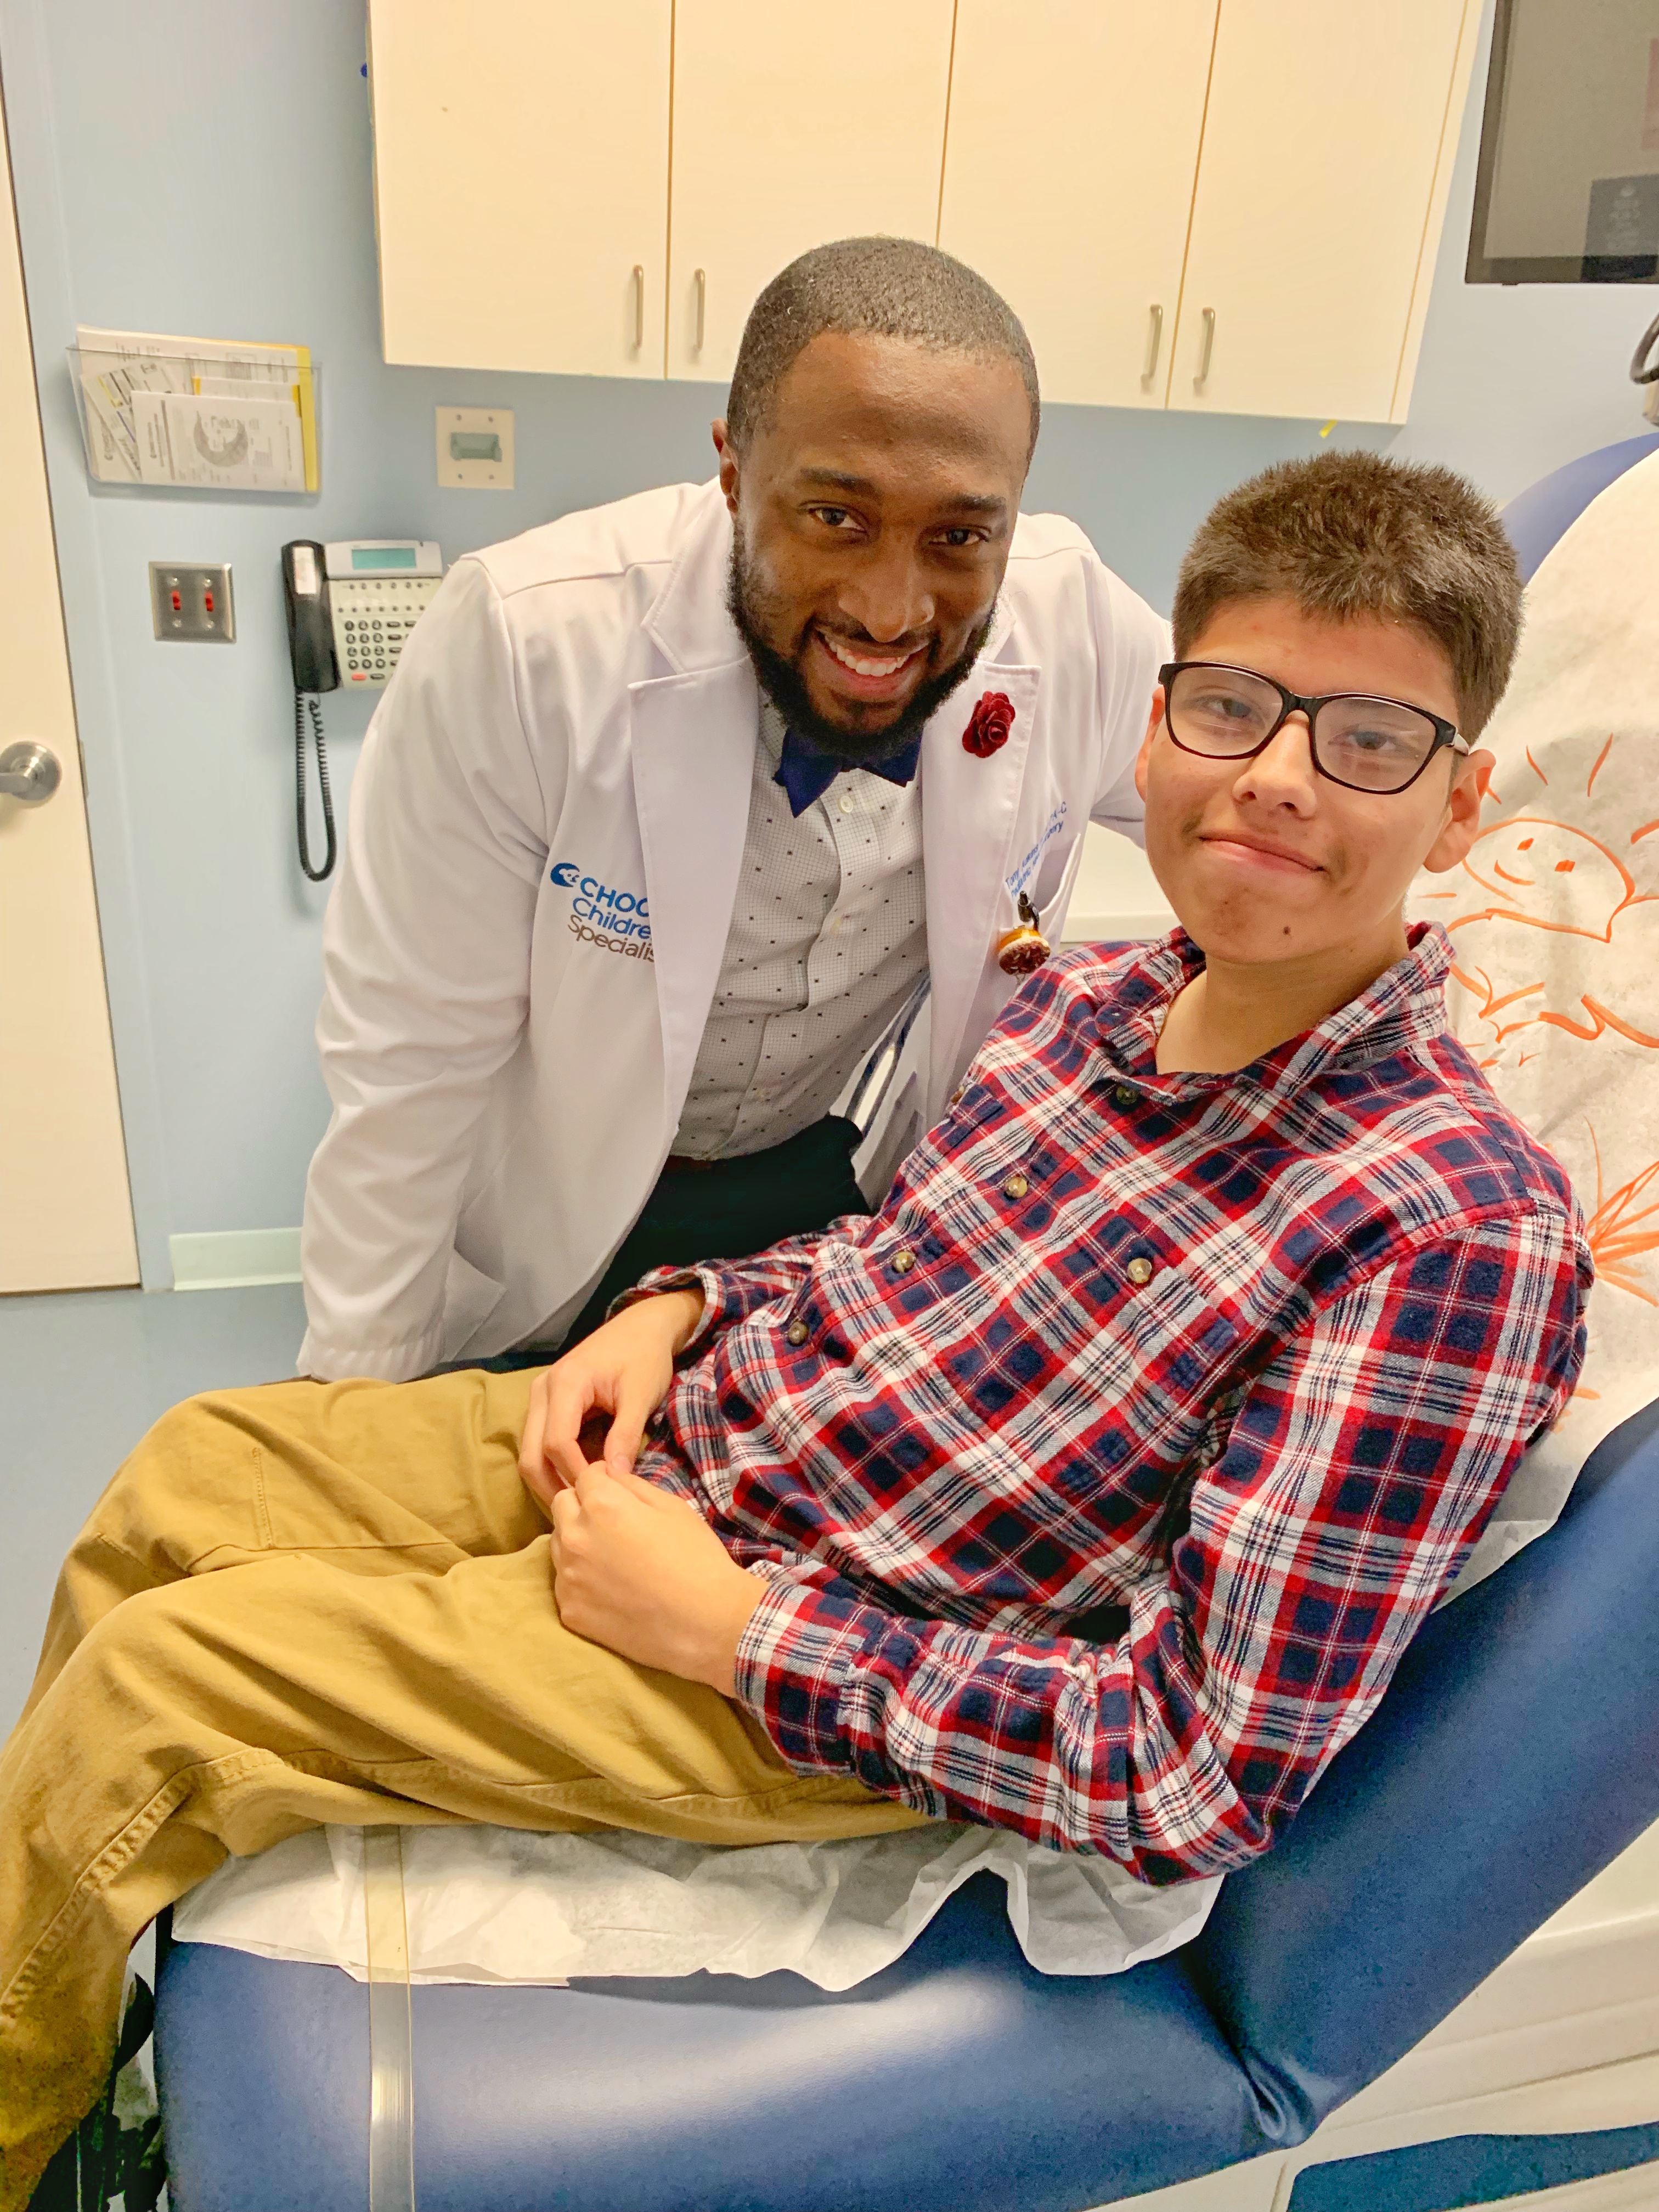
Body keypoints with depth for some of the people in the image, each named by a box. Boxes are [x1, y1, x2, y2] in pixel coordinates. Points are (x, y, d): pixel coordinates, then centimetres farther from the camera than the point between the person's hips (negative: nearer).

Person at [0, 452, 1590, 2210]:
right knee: (187, 1473, 12)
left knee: (150, 1685, -8)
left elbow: (1206, 1778, -24)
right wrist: (680, 1307, -4)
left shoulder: (1462, 1230, -24)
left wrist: (734, 1627, -21)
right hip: (685, 1420, 7)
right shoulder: (1088, 995, -2)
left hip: (807, 1683, -7)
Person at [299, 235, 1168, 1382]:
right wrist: (361, 1405, -14)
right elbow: (410, 1064, -22)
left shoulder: (1074, 621, -23)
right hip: (558, 1217, -2)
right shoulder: (517, 644, -31)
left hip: (845, 1173, 3)